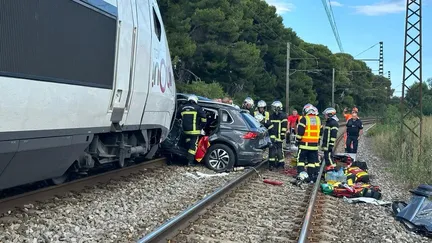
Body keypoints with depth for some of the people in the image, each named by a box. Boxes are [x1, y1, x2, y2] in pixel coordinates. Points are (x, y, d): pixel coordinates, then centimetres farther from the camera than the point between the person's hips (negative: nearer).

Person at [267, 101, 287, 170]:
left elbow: (284, 126, -9)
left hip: (279, 136, -6)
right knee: (271, 150, 5)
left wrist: (283, 134, -12)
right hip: (272, 136, 6)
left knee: (279, 150, -6)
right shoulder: (272, 116, 17)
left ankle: (281, 163, 2)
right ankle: (271, 163, 10)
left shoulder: (283, 116, -4)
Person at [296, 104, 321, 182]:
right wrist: (318, 142, 22)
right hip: (315, 144, 5)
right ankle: (315, 175, 10)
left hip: (304, 144, -5)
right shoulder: (318, 119, 10)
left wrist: (298, 140, -1)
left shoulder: (304, 119, -9)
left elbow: (300, 131, -12)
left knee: (301, 159, 2)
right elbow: (320, 132, 15)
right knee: (313, 160, 10)